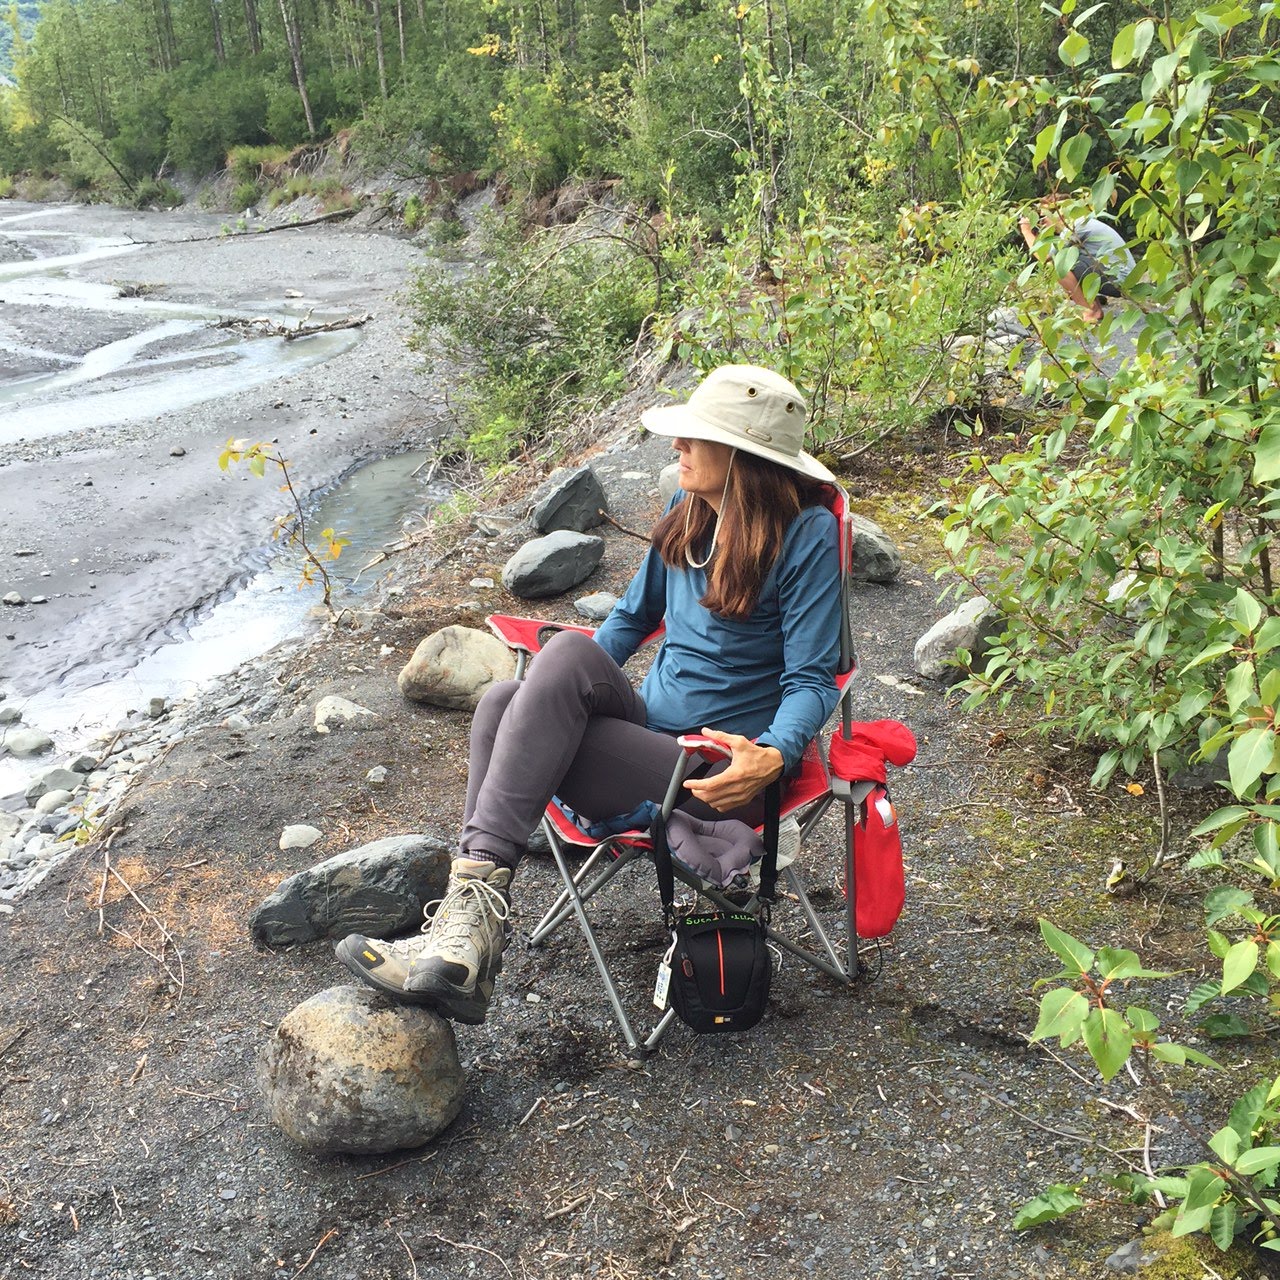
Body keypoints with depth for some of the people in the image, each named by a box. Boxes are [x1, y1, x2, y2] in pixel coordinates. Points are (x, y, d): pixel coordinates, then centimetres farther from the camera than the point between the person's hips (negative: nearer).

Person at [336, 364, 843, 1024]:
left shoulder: (808, 534, -9)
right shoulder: (688, 510, 10)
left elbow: (812, 680, -10)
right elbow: (635, 612, 23)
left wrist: (772, 758, -29)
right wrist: (562, 696, 12)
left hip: (719, 773, -6)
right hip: (650, 728, 7)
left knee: (568, 651, -28)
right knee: (502, 702, -23)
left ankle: (476, 892, -32)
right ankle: (470, 928, -31)